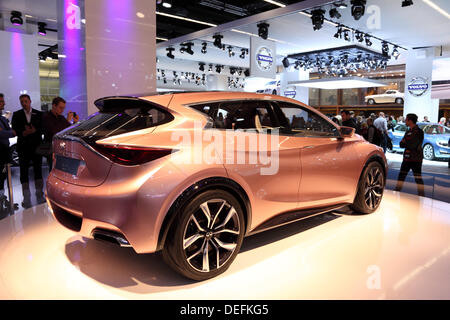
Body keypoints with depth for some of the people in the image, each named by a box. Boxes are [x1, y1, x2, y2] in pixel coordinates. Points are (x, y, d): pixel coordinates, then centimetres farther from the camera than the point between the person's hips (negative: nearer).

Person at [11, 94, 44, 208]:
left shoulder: (39, 114, 8)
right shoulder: (16, 115, 9)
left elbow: (42, 129, 1)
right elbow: (14, 130, -1)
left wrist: (34, 130, -18)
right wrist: (24, 132, -18)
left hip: (36, 146, 0)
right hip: (23, 147, 0)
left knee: (38, 171, 4)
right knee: (24, 172, 1)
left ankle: (40, 196, 12)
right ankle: (26, 199, 7)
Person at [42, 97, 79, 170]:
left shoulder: (61, 117, 14)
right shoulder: (46, 117, -6)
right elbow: (55, 132, -20)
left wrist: (75, 122, -4)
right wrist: (68, 121, -19)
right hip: (52, 150, -6)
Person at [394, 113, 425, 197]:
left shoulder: (418, 131, -13)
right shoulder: (409, 131, 13)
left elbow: (414, 145, -22)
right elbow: (401, 144, 8)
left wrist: (404, 143, -8)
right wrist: (408, 145, -11)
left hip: (416, 159, -8)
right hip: (407, 158, 8)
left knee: (418, 177, -1)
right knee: (401, 175, 16)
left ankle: (421, 194, 8)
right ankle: (397, 190, 28)